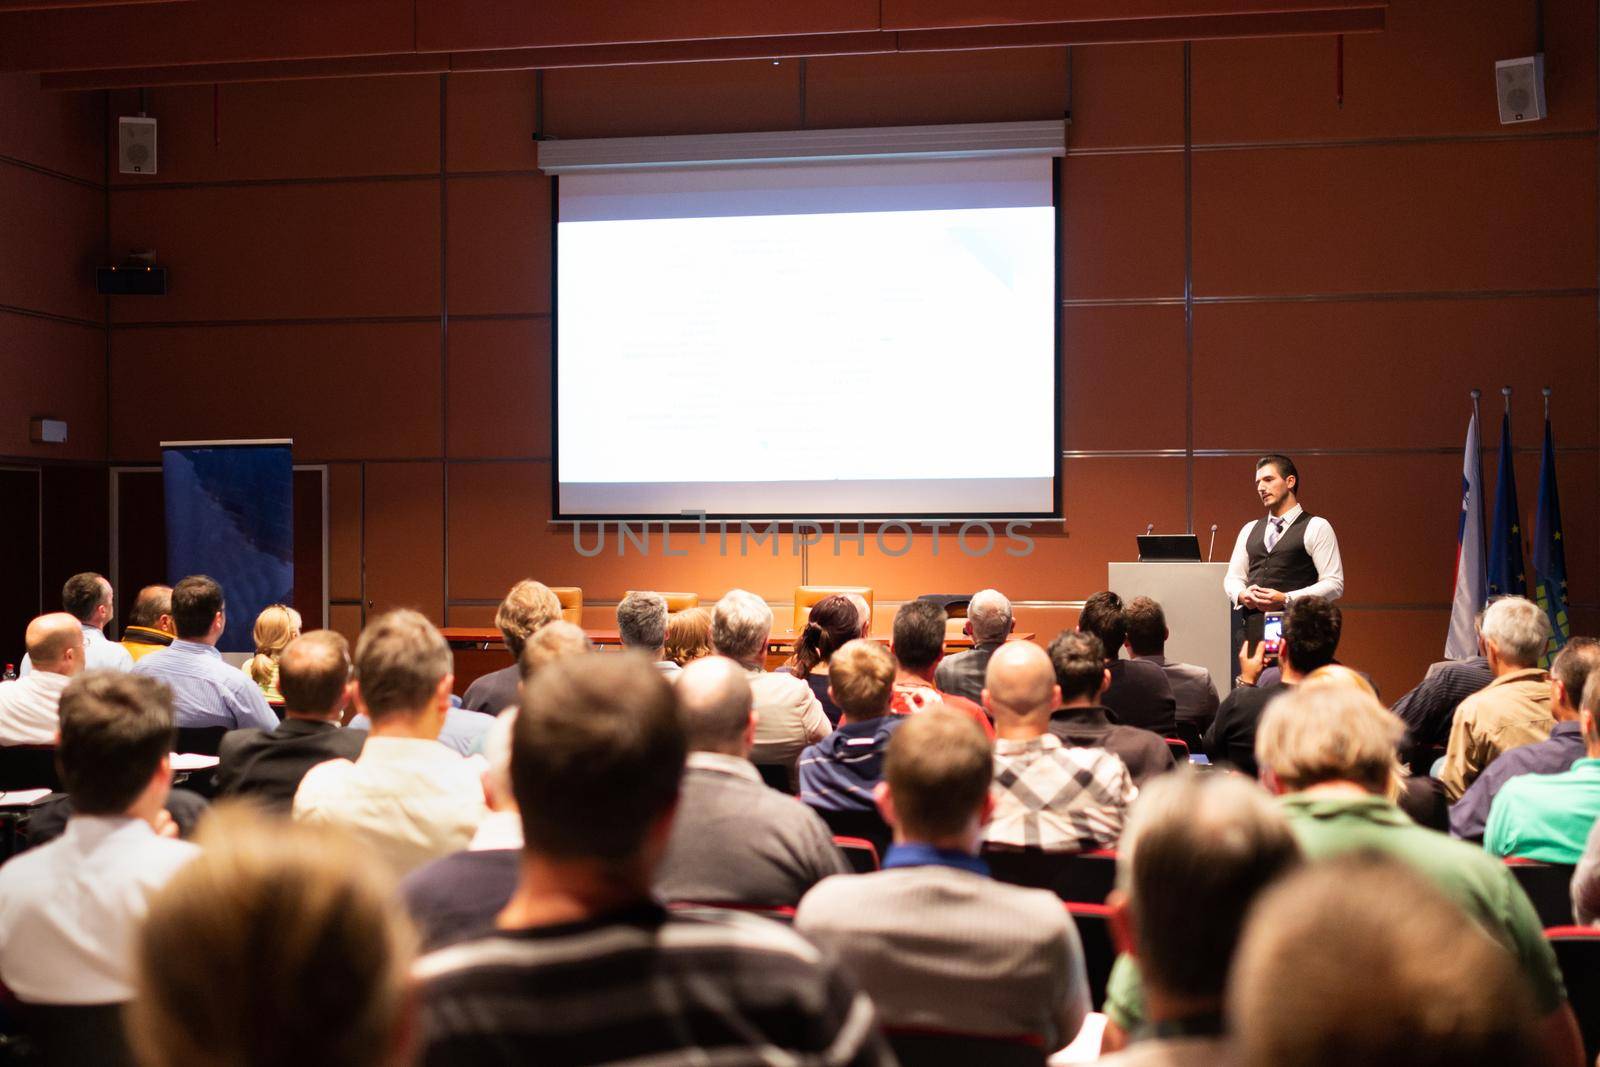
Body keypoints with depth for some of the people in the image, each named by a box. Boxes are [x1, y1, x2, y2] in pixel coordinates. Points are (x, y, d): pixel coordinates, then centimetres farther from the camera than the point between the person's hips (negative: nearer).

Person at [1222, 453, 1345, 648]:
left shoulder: (1316, 528, 2)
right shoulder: (1250, 530, 19)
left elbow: (1334, 584, -4)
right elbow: (1233, 577, 22)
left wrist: (1285, 599, -14)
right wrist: (1241, 594, -2)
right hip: (1250, 629, 5)